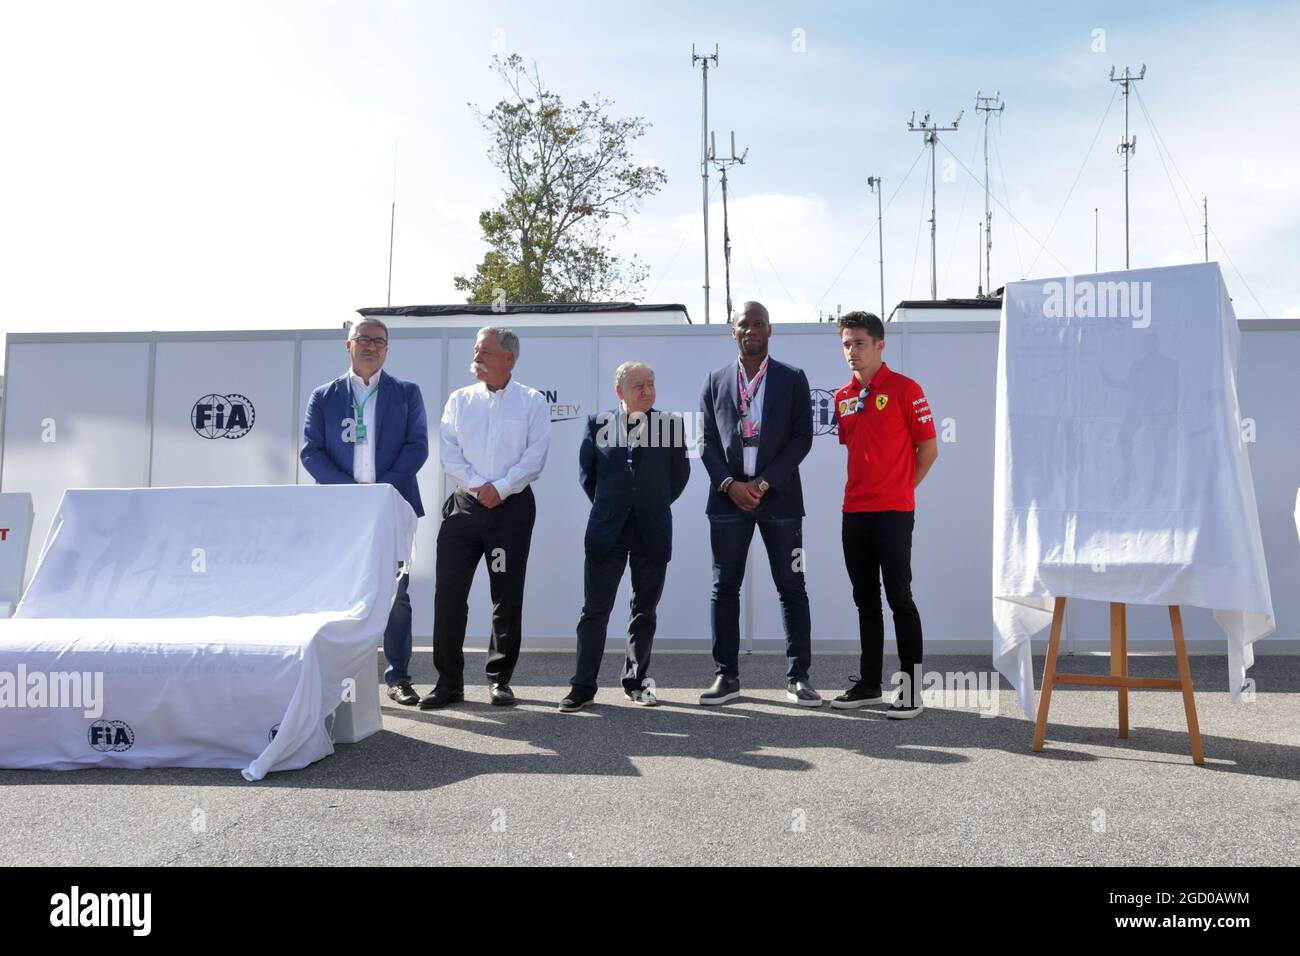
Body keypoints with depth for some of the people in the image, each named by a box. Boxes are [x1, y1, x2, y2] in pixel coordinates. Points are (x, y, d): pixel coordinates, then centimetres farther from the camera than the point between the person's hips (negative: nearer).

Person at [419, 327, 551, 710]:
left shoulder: (532, 401, 4)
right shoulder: (460, 399, 11)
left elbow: (535, 456, -4)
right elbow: (449, 451, 4)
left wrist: (500, 488, -13)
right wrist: (477, 486, -9)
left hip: (512, 505, -2)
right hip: (465, 504, 2)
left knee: (507, 596, 3)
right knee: (448, 591, -3)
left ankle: (500, 679, 15)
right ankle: (449, 681, 7)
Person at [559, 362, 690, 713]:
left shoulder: (671, 424, 1)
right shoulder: (597, 423, 2)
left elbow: (680, 473, 11)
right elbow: (586, 473, 12)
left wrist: (656, 504, 11)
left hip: (652, 532, 1)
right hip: (606, 530, 0)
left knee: (645, 610, 10)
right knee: (595, 611, 2)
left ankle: (636, 682, 23)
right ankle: (583, 686, 9)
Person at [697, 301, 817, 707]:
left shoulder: (792, 379, 5)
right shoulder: (716, 380, 11)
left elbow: (802, 438, -2)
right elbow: (707, 441, 7)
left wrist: (764, 483, -11)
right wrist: (729, 485, -8)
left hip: (778, 497, -2)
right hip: (728, 495, 2)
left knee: (792, 588, 1)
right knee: (725, 588, 4)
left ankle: (798, 677, 9)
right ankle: (727, 676, 13)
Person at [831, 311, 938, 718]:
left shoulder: (904, 389, -5)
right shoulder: (842, 397, 12)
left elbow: (928, 448, -3)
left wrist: (900, 488, 2)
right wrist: (864, 486, 13)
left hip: (894, 511, -6)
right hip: (854, 511, 6)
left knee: (898, 596, -6)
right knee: (865, 598, 12)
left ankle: (912, 689, 1)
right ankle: (869, 683, 21)